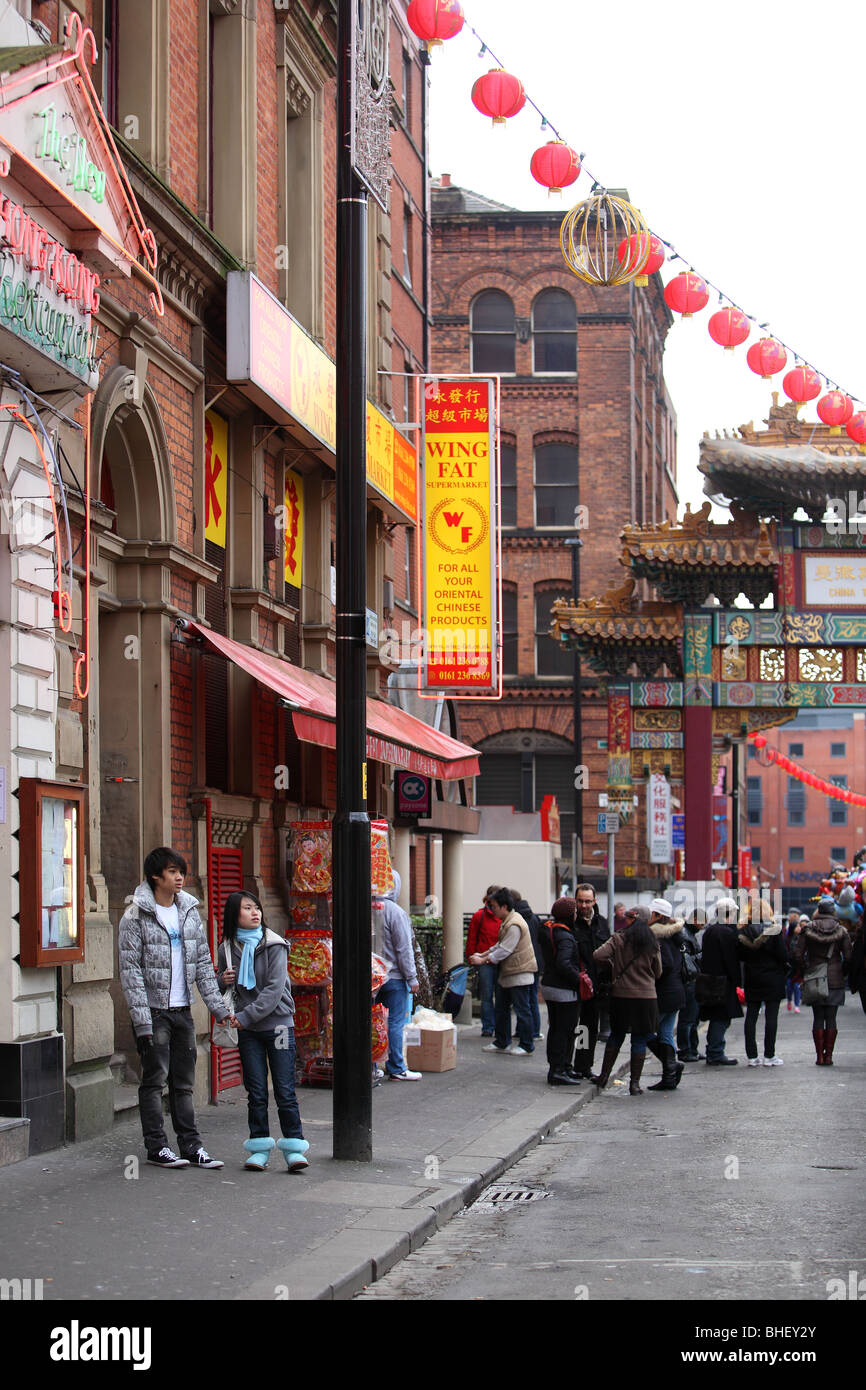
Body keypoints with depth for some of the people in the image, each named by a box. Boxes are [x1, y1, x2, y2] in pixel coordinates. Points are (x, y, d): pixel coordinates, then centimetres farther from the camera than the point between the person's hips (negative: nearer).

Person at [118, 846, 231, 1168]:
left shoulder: (190, 912, 10)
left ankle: (191, 1145, 11)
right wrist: (142, 1019, -17)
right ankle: (157, 1146, 6)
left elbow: (203, 963, 12)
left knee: (184, 1081, 8)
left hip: (182, 1009, 5)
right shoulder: (136, 916, -8)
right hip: (153, 1011, -5)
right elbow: (131, 971, -11)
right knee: (155, 1079, -1)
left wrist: (217, 1006, 5)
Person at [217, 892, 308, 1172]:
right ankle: (259, 1147, 12)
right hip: (248, 1031, 3)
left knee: (285, 1090, -3)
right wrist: (223, 981, -4)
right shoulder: (227, 949, 5)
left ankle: (294, 1147, 3)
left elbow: (274, 989, -14)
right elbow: (218, 986, 20)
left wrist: (245, 1016, -19)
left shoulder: (274, 945, -6)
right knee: (256, 1091, 5)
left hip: (278, 1023, -3)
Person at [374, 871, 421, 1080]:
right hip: (394, 977, -6)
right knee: (395, 1022, -1)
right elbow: (404, 949, -13)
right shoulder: (395, 912, -14)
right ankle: (396, 1069, 1)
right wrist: (412, 978, -7)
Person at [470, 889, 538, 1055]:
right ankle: (501, 1043, 24)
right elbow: (501, 945, 22)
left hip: (519, 974, -11)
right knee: (501, 1009, 16)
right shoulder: (506, 921, 11)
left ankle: (526, 1045, 4)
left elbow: (504, 950, -23)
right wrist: (483, 954, 13)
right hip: (507, 973, 11)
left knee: (522, 1010, -3)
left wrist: (483, 960, -16)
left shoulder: (514, 925, -22)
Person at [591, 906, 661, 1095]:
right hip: (645, 997, -1)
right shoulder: (652, 945, -1)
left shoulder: (618, 939, -5)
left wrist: (612, 963, 4)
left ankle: (604, 1076, 20)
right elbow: (658, 973, 7)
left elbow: (598, 955, -16)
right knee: (640, 1040, 6)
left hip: (620, 995, 1)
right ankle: (635, 1083, 5)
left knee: (616, 1035, 16)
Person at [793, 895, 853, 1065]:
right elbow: (848, 956, -7)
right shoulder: (841, 931, -2)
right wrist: (843, 973, 9)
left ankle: (819, 1056, 2)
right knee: (831, 1018, 4)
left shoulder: (808, 929, -1)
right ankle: (828, 1056, 4)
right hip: (835, 980, 0)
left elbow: (797, 954, -5)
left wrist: (805, 971, 8)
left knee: (818, 1018, 5)